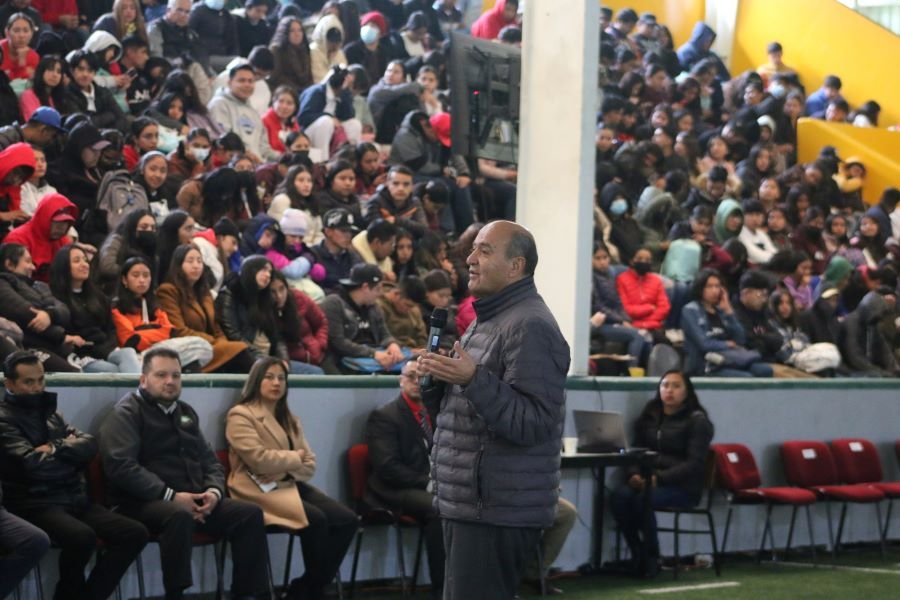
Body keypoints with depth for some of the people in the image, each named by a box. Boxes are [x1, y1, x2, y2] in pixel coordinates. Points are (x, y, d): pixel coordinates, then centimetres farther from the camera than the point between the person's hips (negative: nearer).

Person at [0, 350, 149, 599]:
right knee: (83, 537, -35)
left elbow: (90, 444, 9)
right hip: (36, 504, -8)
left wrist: (57, 448, -10)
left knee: (135, 534, -9)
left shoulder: (49, 412, 21)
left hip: (74, 500, 8)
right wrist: (70, 451, 1)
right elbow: (33, 464, -17)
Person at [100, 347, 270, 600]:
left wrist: (214, 490, -2)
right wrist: (171, 495, -22)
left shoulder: (185, 412, 21)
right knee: (179, 514, -39)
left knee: (250, 513, -11)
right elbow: (121, 465, -17)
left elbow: (209, 460, 23)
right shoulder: (127, 413, -3)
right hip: (145, 503, -7)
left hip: (194, 500, 7)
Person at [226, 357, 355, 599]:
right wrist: (294, 457, -1)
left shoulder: (288, 419, 22)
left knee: (347, 520, -13)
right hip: (261, 490, -8)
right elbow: (259, 459, -17)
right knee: (316, 519, -30)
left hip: (291, 485, 8)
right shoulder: (240, 415, -2)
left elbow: (309, 465, 13)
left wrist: (286, 467, -9)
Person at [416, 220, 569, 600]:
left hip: (498, 511, -10)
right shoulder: (487, 322, 18)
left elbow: (532, 424, -22)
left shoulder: (530, 326, -14)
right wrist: (435, 382, 5)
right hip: (468, 503, 10)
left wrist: (474, 379, -30)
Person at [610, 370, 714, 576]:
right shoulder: (649, 416, 15)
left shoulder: (697, 420, 0)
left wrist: (659, 478, -21)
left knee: (643, 499, -33)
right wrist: (634, 474, -11)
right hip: (647, 480, 5)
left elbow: (695, 464, -9)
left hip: (683, 486, -4)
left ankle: (651, 559, -14)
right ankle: (637, 555, -14)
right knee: (619, 495, -27)